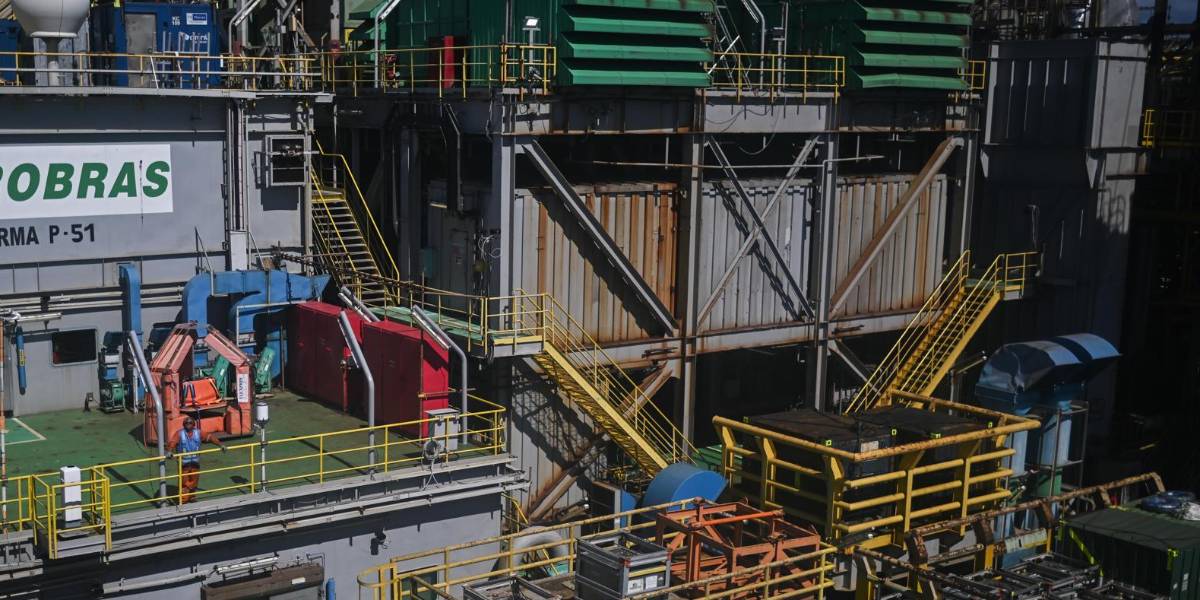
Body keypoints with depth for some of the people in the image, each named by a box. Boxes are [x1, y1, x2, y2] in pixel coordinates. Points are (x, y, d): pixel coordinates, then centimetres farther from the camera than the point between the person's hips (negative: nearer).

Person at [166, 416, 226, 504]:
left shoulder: (198, 433, 2)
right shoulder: (180, 434, -9)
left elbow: (210, 437, -1)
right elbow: (173, 442, -23)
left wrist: (220, 444, -11)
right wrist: (169, 451, -43)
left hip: (195, 462, 4)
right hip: (184, 463, -4)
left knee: (194, 482, 13)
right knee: (184, 483, -2)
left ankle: (192, 498, 29)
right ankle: (183, 501, 4)